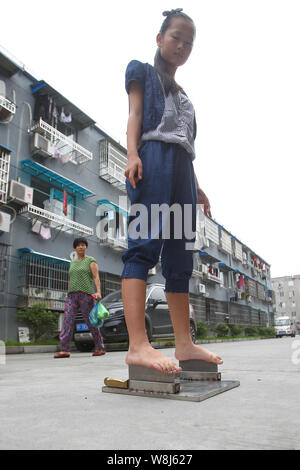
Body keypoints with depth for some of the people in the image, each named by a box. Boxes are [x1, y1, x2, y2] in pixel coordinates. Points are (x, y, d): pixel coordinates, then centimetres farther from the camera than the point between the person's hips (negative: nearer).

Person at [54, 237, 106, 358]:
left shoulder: (91, 261, 5)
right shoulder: (73, 263, 21)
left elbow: (96, 277, -5)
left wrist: (98, 292, -19)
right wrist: (68, 296, 17)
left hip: (86, 294, -5)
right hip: (72, 295, 5)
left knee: (90, 321, -3)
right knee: (67, 319, -9)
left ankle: (100, 348, 10)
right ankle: (64, 350, -11)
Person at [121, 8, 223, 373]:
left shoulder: (183, 95, 35)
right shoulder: (142, 71, 19)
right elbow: (135, 113, 3)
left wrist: (197, 187, 21)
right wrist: (132, 154, -15)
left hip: (182, 168, 7)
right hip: (153, 157, -7)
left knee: (180, 259, -1)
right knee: (145, 245, -22)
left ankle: (184, 343, 2)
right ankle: (138, 345, -29)